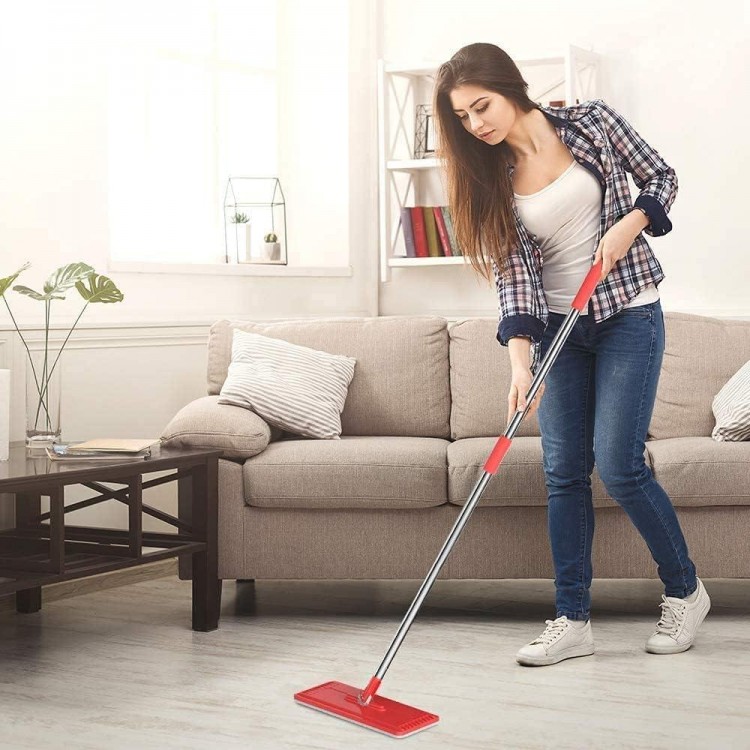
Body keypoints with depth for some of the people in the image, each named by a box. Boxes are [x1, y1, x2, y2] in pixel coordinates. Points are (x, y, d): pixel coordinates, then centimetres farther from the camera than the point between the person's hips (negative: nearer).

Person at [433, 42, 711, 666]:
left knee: (618, 464, -9)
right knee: (564, 471, 0)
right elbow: (513, 271, -7)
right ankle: (574, 621, 8)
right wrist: (521, 360, -19)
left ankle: (685, 591, 13)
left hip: (628, 313, -4)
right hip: (558, 327, 4)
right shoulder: (492, 180, -1)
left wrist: (627, 225, -16)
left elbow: (662, 178, 3)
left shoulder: (592, 123, -7)